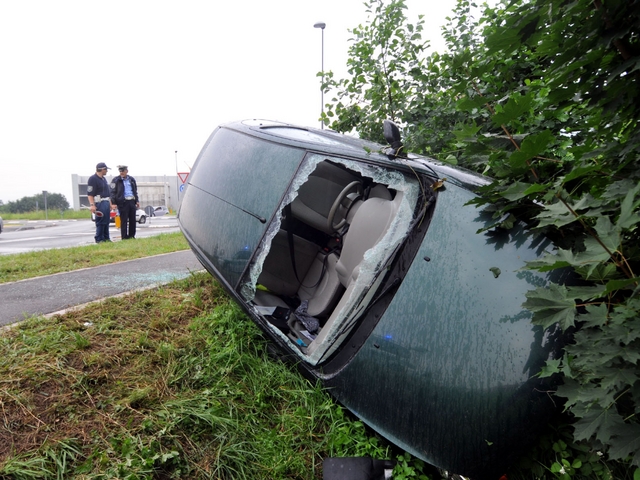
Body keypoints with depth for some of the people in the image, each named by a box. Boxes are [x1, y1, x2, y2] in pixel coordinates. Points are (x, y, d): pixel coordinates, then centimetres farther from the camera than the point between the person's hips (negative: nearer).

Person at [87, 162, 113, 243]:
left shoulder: (104, 179, 20)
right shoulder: (93, 179, -9)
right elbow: (90, 194, -15)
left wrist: (110, 204, 24)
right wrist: (92, 205, -23)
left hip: (106, 202, 9)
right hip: (99, 203, -9)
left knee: (106, 222, 10)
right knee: (100, 222, -9)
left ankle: (106, 238, 16)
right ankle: (99, 239, -3)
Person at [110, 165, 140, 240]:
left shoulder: (132, 179, 14)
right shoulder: (116, 180, 0)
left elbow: (135, 191, 21)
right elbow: (113, 192, -3)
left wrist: (137, 201, 15)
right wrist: (113, 203, -11)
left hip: (132, 201, 5)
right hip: (123, 202, -4)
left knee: (132, 220, 7)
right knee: (124, 221, -2)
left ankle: (132, 236, 17)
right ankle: (124, 237, 2)